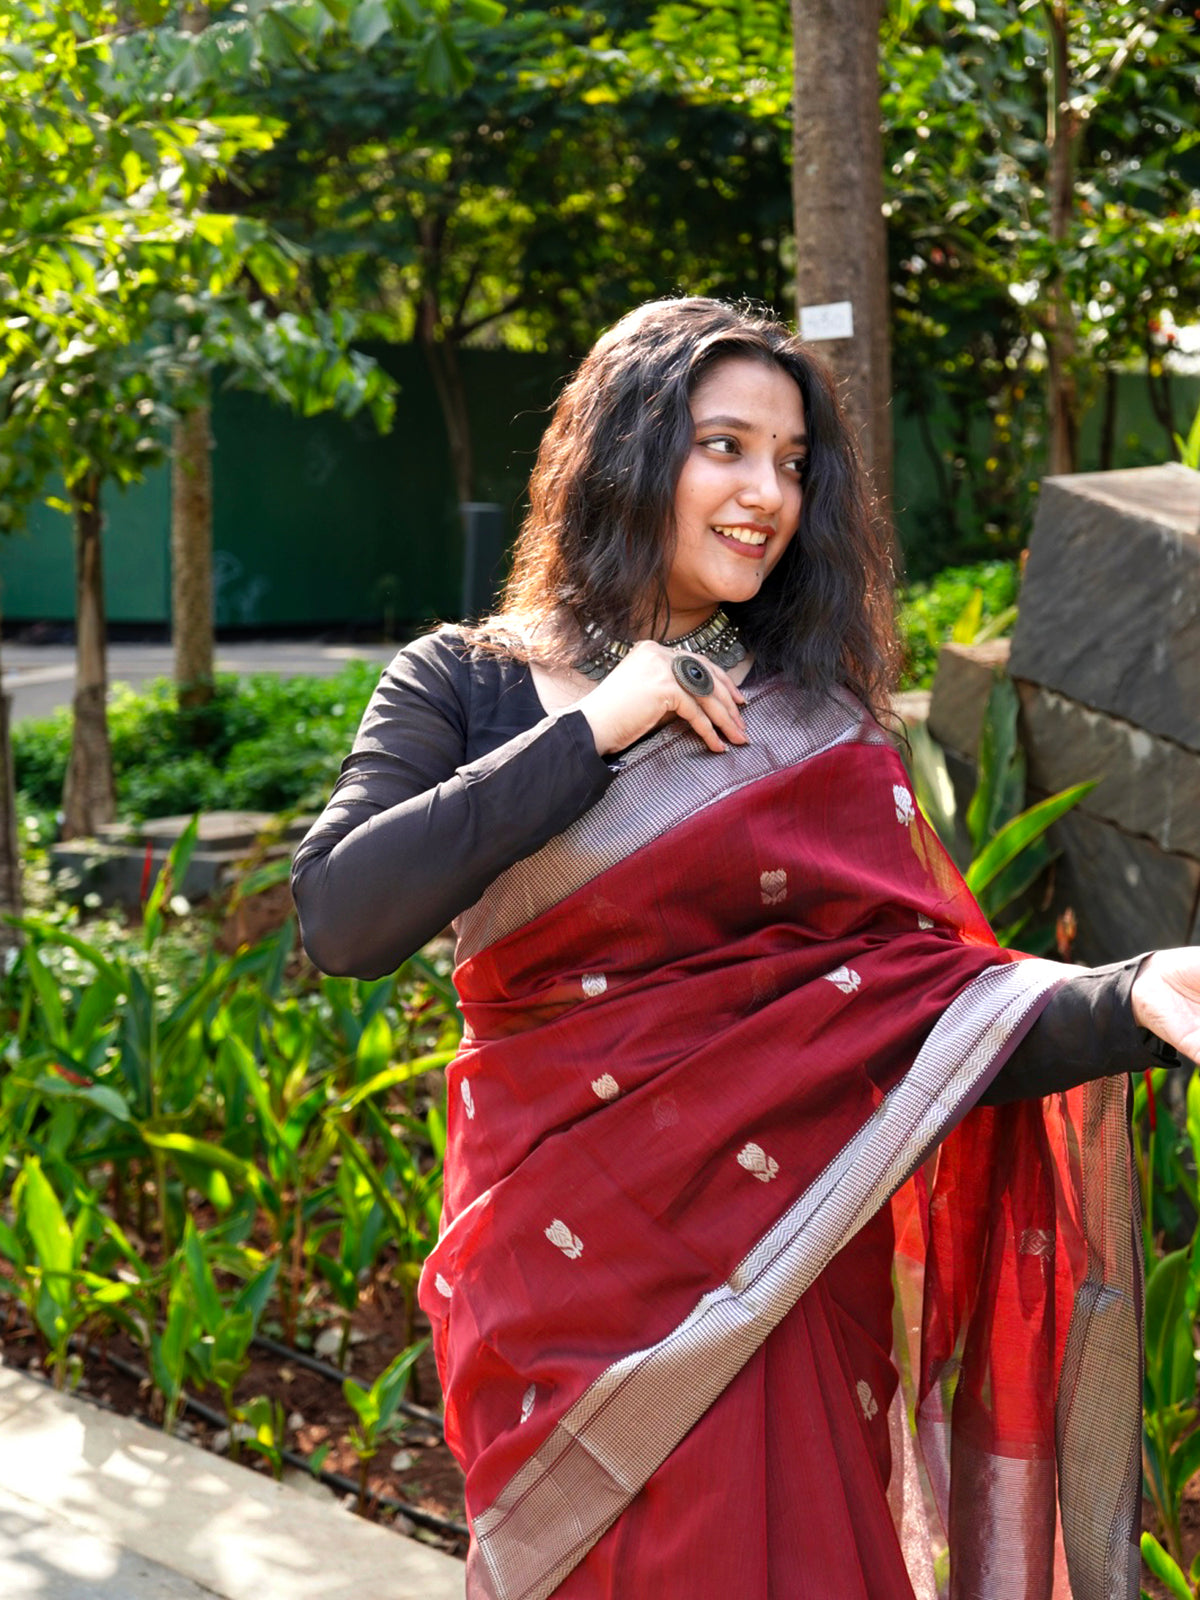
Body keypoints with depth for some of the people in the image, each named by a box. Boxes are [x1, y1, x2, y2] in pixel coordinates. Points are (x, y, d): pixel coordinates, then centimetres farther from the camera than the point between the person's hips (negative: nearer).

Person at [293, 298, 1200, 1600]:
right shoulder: (467, 689, 0)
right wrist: (594, 730, -15)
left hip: (777, 1287, 1)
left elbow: (924, 1001, -6)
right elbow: (339, 921, -17)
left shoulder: (815, 727, 4)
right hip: (562, 1281, -1)